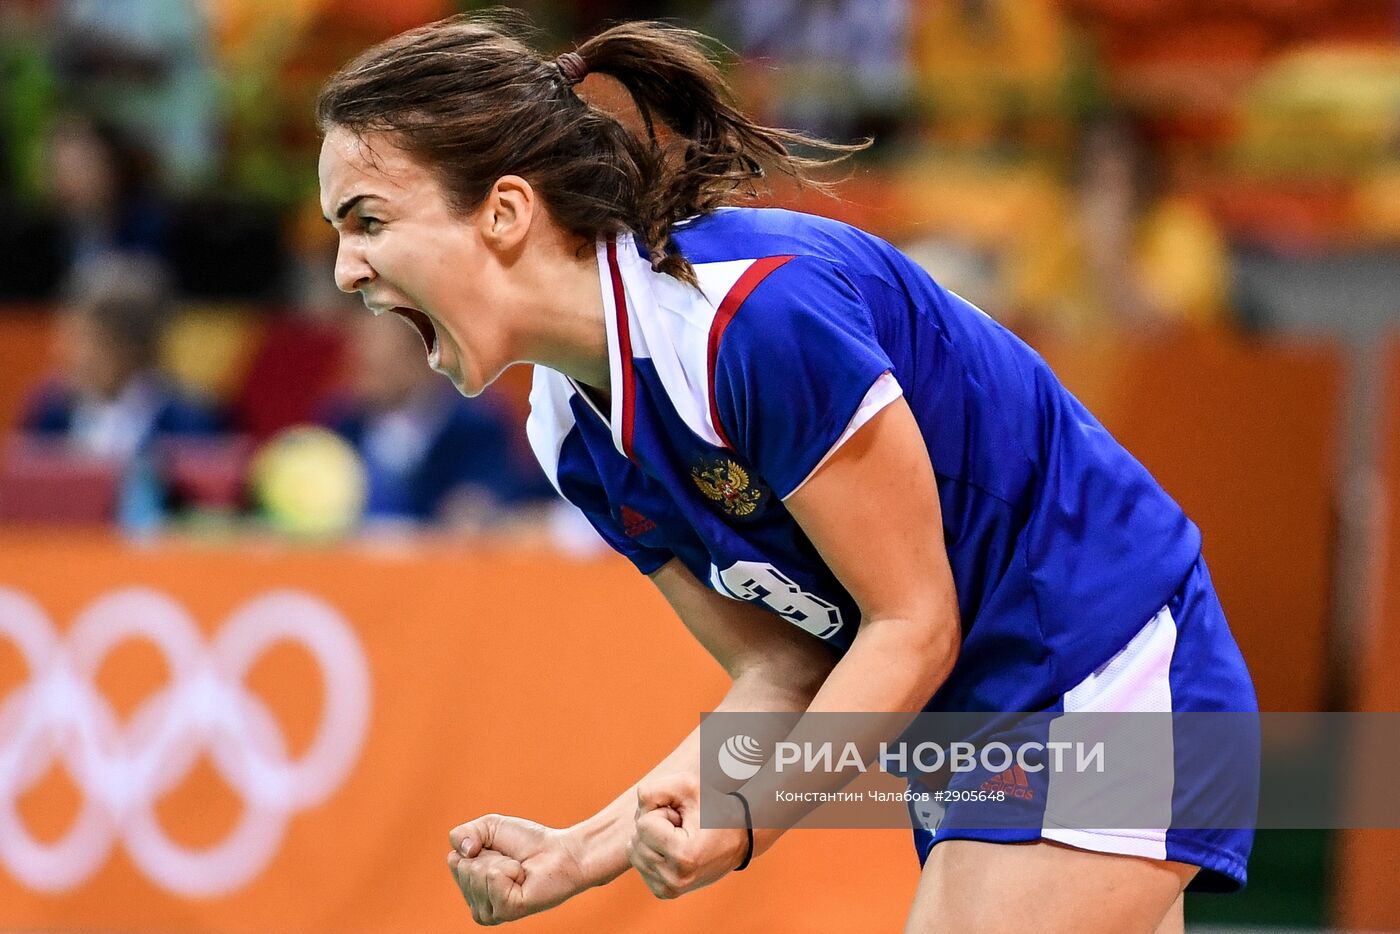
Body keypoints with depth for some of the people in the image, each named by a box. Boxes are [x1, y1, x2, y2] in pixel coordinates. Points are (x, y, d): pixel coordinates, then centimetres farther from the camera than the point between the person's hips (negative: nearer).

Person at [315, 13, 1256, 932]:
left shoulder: (758, 309, -27)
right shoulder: (570, 437, 2)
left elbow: (914, 626, -20)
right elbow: (783, 676, 1)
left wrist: (746, 820, -30)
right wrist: (579, 852, -10)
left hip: (1104, 668, -9)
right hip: (973, 733, 9)